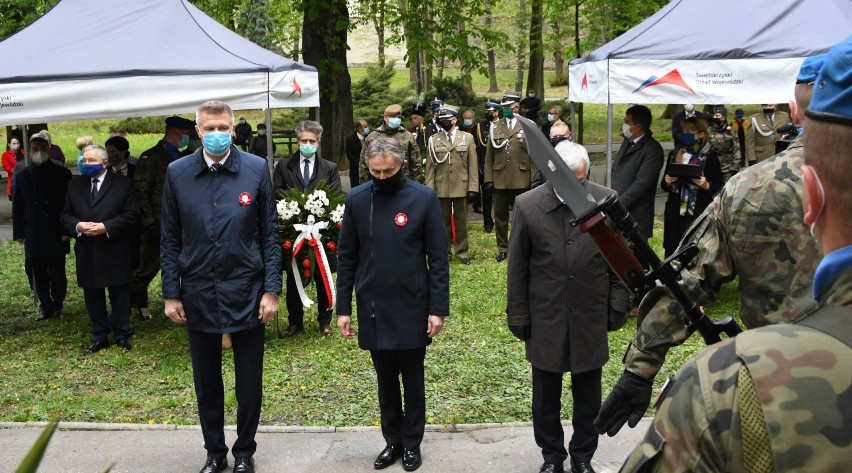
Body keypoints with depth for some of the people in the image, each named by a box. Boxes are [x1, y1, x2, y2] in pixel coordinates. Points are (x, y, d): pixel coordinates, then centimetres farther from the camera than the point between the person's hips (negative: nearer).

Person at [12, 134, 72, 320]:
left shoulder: (62, 174, 1)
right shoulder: (21, 176, 7)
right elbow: (17, 206, 9)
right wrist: (19, 233, 3)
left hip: (56, 233, -2)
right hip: (33, 234, 2)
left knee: (57, 273, 3)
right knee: (39, 275, 8)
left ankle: (57, 304, 19)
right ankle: (45, 306, 19)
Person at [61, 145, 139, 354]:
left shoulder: (123, 184, -3)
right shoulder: (75, 186, 10)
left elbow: (132, 214, -8)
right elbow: (66, 216, 9)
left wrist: (106, 227, -18)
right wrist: (78, 226, -13)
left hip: (116, 252, -4)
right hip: (87, 253, 4)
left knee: (119, 296, 6)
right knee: (93, 297, 11)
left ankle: (122, 335, 18)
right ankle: (99, 337, 22)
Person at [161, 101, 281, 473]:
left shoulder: (256, 169, -3)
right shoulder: (177, 173, 0)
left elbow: (269, 234, -1)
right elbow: (170, 240, 4)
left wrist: (272, 290, -5)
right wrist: (171, 294, 1)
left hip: (246, 293, -1)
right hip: (198, 295, 1)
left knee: (250, 384, 8)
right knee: (206, 384, 13)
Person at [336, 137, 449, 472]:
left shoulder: (424, 198, -8)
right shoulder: (356, 199, -1)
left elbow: (438, 258, -6)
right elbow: (347, 258, 4)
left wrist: (438, 308, -8)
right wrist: (343, 308, 2)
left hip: (412, 309, -2)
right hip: (372, 309, 2)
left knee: (413, 381, 11)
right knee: (386, 381, 14)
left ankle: (412, 443, 26)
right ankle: (392, 441, 28)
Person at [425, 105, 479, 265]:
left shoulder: (467, 138, 3)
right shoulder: (434, 140, 4)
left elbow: (472, 166, 1)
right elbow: (430, 167, 4)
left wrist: (473, 188, -5)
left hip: (461, 188, 0)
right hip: (441, 189, 0)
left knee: (461, 221, 7)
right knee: (443, 221, 8)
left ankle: (462, 252, 16)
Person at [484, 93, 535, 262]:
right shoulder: (495, 127, 8)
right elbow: (489, 156, 7)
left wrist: (535, 178, -5)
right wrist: (488, 178, 2)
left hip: (521, 180, -2)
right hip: (500, 180, 2)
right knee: (500, 216, 7)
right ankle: (503, 248, 19)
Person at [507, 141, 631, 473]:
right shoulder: (527, 206, -8)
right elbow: (517, 268, -1)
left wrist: (618, 306, 3)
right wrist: (518, 317, 1)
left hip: (590, 320, 0)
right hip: (545, 320, 0)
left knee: (588, 398, 14)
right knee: (545, 399, 13)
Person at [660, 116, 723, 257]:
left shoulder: (710, 156, -2)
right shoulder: (674, 155, 12)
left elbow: (719, 188, 0)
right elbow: (663, 186, 19)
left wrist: (706, 185, -19)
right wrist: (667, 182, -3)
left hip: (699, 215, -4)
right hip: (675, 215, 4)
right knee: (672, 253, 3)